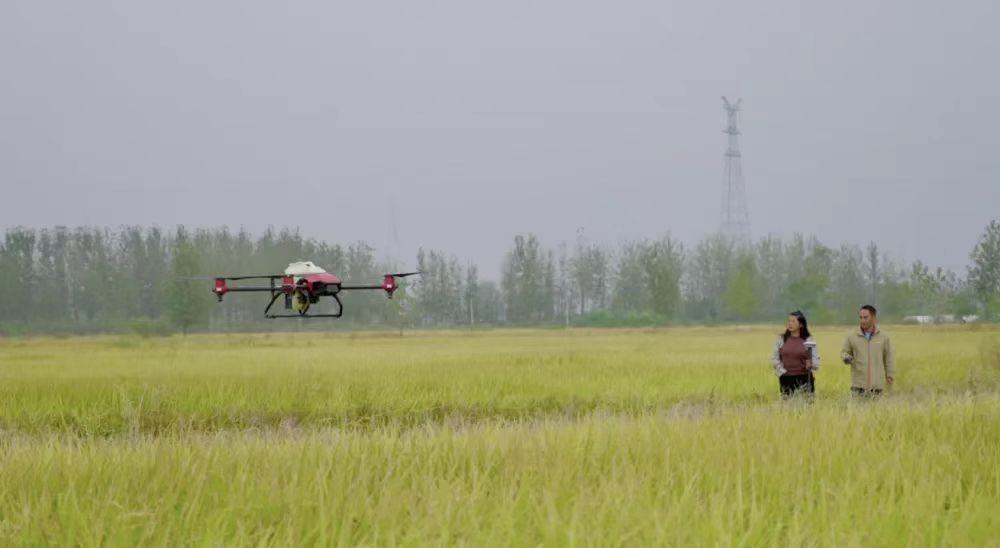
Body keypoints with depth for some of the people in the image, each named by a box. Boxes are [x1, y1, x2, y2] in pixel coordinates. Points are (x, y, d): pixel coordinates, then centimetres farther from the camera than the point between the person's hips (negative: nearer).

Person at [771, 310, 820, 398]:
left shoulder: (808, 340, 3)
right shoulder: (781, 339, 8)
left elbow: (816, 358, 2)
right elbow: (774, 358, 9)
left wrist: (811, 364, -19)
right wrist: (781, 370, -4)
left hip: (804, 379, -2)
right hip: (786, 380, 2)